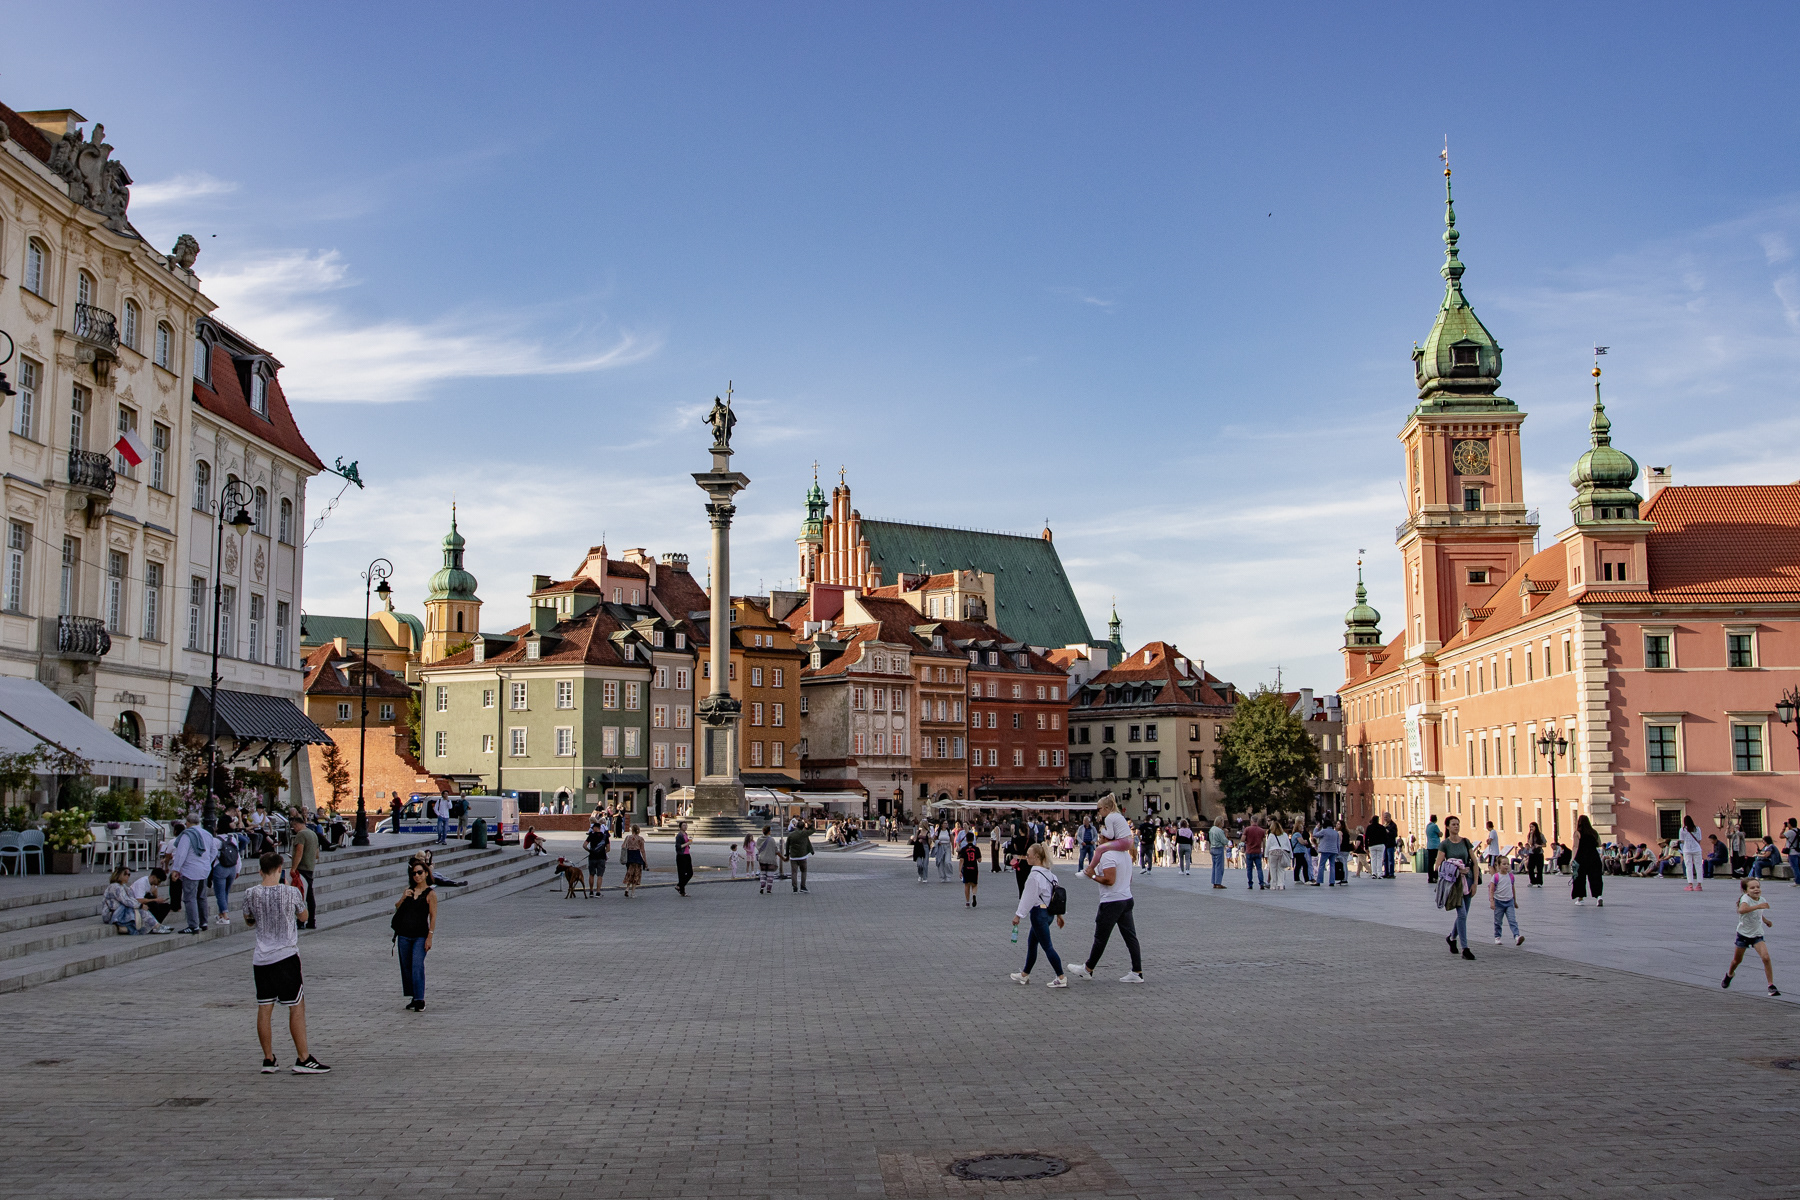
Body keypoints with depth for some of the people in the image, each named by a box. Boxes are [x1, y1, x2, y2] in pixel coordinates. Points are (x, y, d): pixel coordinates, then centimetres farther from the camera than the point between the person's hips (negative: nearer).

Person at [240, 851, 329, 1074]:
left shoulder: (251, 894, -2)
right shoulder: (291, 892, -9)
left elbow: (249, 922, 15)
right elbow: (303, 916, 10)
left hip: (261, 959, 4)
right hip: (286, 957, -4)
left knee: (264, 1009, 9)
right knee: (297, 1007, 2)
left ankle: (268, 1059, 14)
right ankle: (303, 1059, 3)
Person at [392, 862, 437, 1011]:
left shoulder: (430, 893, -4)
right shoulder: (408, 891, 12)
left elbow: (433, 916, -6)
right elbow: (396, 908, 15)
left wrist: (430, 937, -13)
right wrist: (403, 898, -5)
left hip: (420, 936, -6)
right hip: (404, 935, 6)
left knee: (417, 967, -15)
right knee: (406, 967, 8)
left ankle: (420, 1000, -15)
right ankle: (412, 998, 17)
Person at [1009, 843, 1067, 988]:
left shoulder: (1035, 875, -18)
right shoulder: (1048, 873, 9)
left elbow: (1028, 897, -17)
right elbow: (1056, 893, 15)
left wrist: (1018, 915, -11)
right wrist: (1058, 914, 22)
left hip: (1038, 912, -10)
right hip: (1049, 911, 10)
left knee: (1047, 946, -5)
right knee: (1031, 942, 19)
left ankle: (1061, 978, -5)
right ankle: (1024, 975, 29)